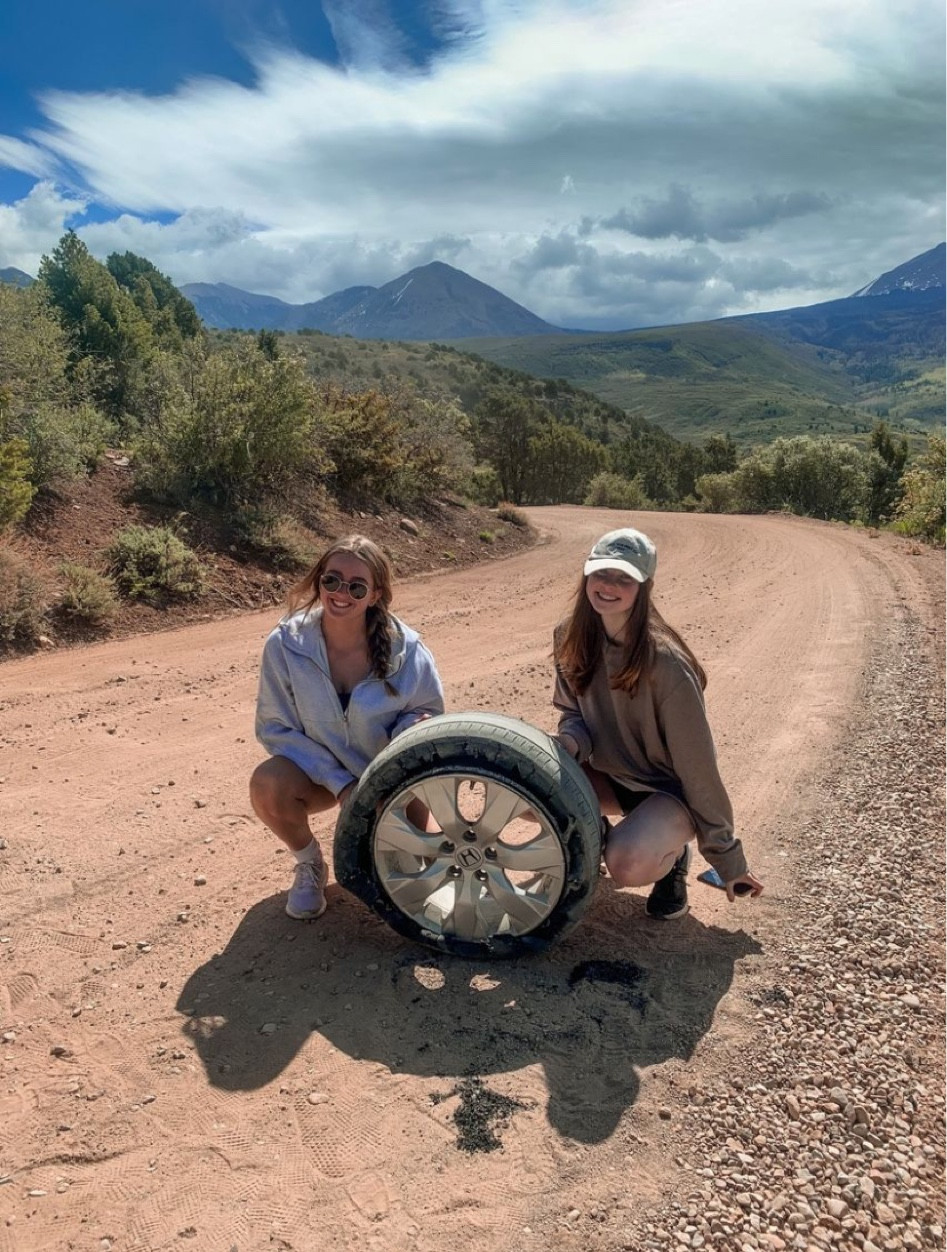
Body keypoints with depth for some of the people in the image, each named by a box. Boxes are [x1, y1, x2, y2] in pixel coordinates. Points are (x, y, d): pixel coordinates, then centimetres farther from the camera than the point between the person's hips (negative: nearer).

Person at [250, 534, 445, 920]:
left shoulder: (404, 647, -20)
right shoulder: (285, 645, -20)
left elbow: (427, 711, -4)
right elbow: (275, 728, -13)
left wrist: (407, 732, -30)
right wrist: (340, 783, -21)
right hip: (320, 772, 0)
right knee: (266, 784, -30)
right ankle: (309, 865, 2)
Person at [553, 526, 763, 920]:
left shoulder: (666, 664, -28)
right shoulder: (572, 637, -10)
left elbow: (697, 766, -21)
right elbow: (574, 714, 3)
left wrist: (727, 858, -13)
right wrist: (568, 744, -23)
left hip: (668, 790, -5)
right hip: (611, 772, 5)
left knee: (629, 865, -34)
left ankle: (671, 851, 4)